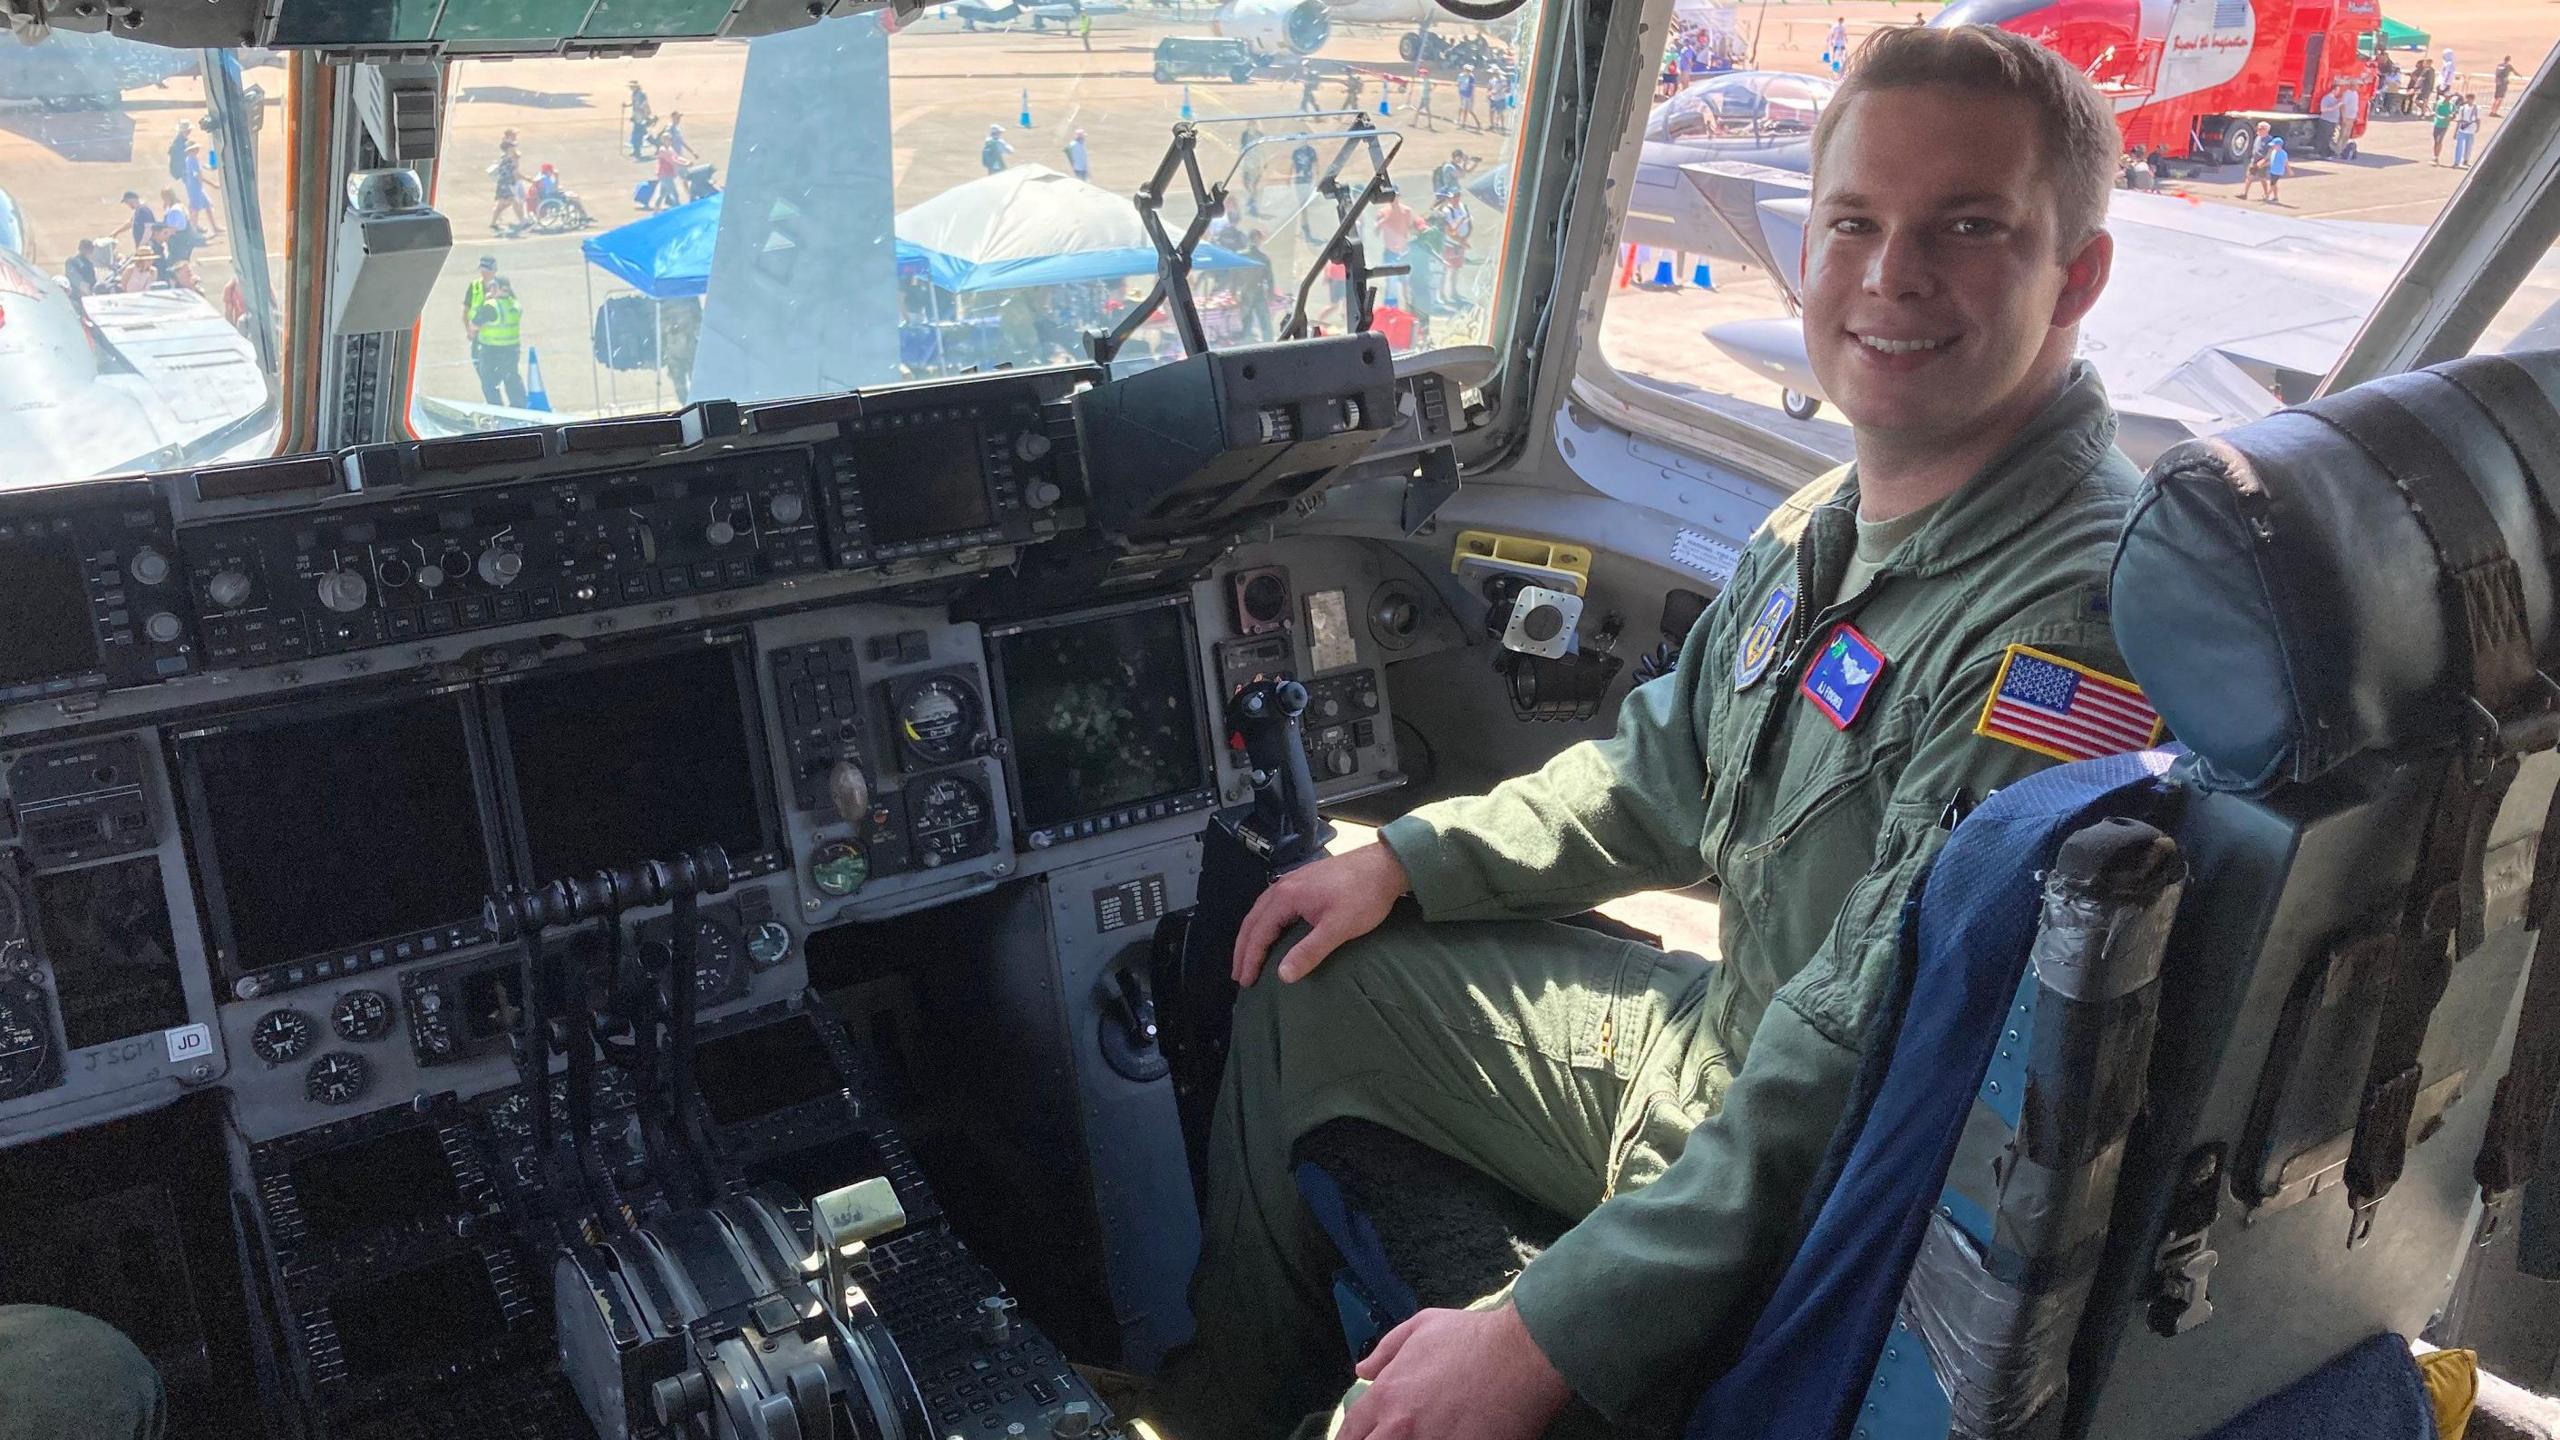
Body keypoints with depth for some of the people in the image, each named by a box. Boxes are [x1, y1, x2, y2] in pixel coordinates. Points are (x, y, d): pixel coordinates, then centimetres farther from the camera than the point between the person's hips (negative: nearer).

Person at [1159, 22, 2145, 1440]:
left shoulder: (2072, 622, -30)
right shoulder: (1830, 525, 2)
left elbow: (1869, 1069, -33)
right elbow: (1664, 768, 17)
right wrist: (1405, 858, 9)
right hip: (1725, 1037, 9)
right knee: (1306, 982, 16)